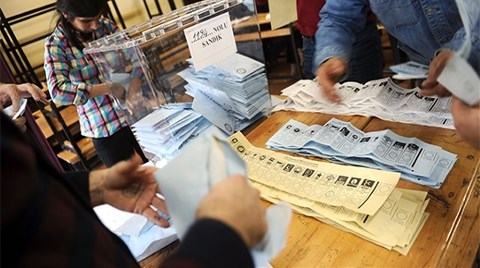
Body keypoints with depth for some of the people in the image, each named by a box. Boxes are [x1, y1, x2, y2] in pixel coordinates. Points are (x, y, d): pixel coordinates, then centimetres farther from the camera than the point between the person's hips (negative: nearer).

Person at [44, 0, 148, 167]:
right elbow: (58, 92, -23)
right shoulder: (56, 45, -11)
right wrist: (111, 87, -27)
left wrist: (134, 82, -18)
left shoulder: (105, 25, 0)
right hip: (105, 128, -4)